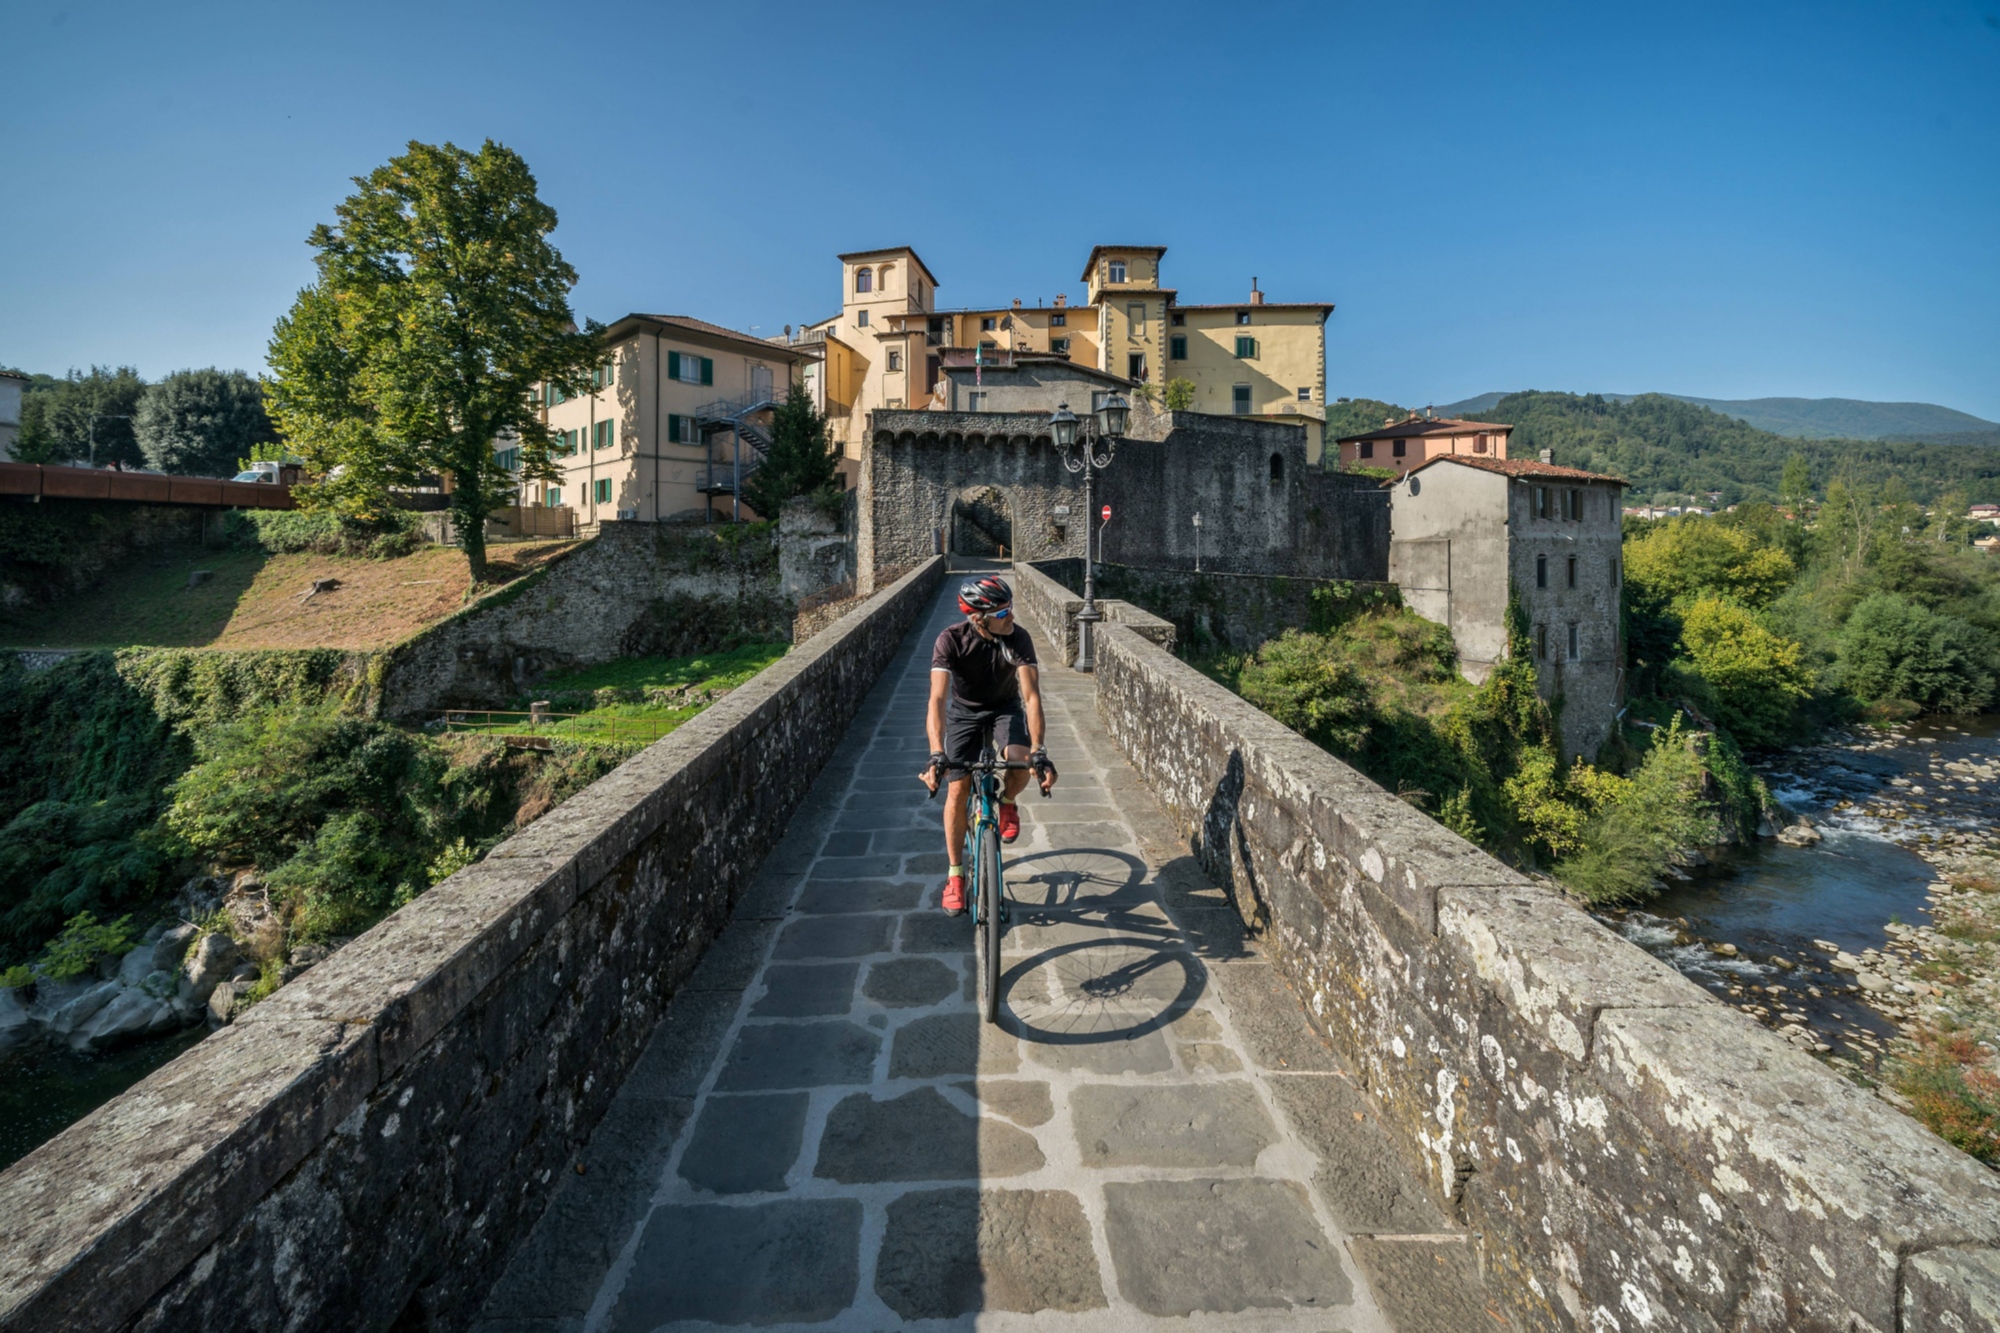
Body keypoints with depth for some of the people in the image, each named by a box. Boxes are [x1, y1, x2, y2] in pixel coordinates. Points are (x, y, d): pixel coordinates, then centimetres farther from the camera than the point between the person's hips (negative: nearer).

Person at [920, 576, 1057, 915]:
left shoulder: (1018, 638, -27)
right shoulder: (952, 639, -29)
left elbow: (1031, 695, -33)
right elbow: (938, 698, -37)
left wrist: (1038, 751, -45)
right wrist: (937, 755, -50)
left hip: (1005, 708, 0)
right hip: (965, 711, 0)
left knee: (1020, 763, -30)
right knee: (957, 790, -7)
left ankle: (1007, 803, 7)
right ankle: (955, 875, 11)